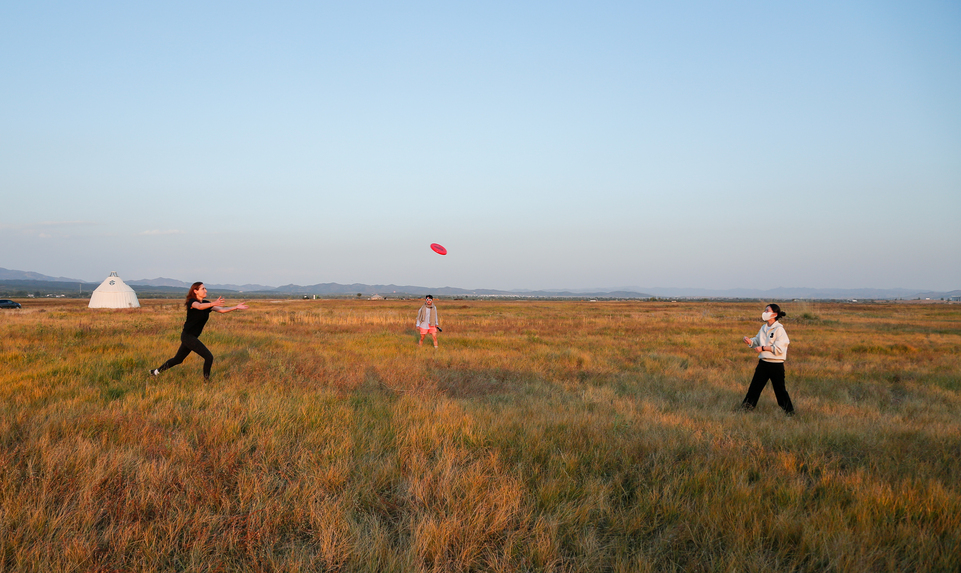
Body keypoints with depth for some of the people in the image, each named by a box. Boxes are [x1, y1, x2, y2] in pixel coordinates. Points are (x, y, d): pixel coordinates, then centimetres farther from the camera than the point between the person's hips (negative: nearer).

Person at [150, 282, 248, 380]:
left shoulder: (206, 303, 8)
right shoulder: (192, 301, -16)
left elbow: (221, 309, 2)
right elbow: (199, 306, -39)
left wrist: (236, 307, -9)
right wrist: (213, 304, -57)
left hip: (193, 337, 9)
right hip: (188, 336, -9)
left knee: (178, 359, 22)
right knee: (209, 357, -12)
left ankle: (156, 371, 37)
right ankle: (206, 381, 0)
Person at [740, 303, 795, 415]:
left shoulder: (779, 329, -13)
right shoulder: (763, 328, 11)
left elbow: (779, 348, -17)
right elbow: (757, 341, 18)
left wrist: (763, 348, -17)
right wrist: (750, 341, -3)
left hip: (776, 365, -7)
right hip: (763, 363, 7)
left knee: (779, 389, 2)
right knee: (755, 386, 12)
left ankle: (789, 411, 15)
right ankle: (746, 407, 23)